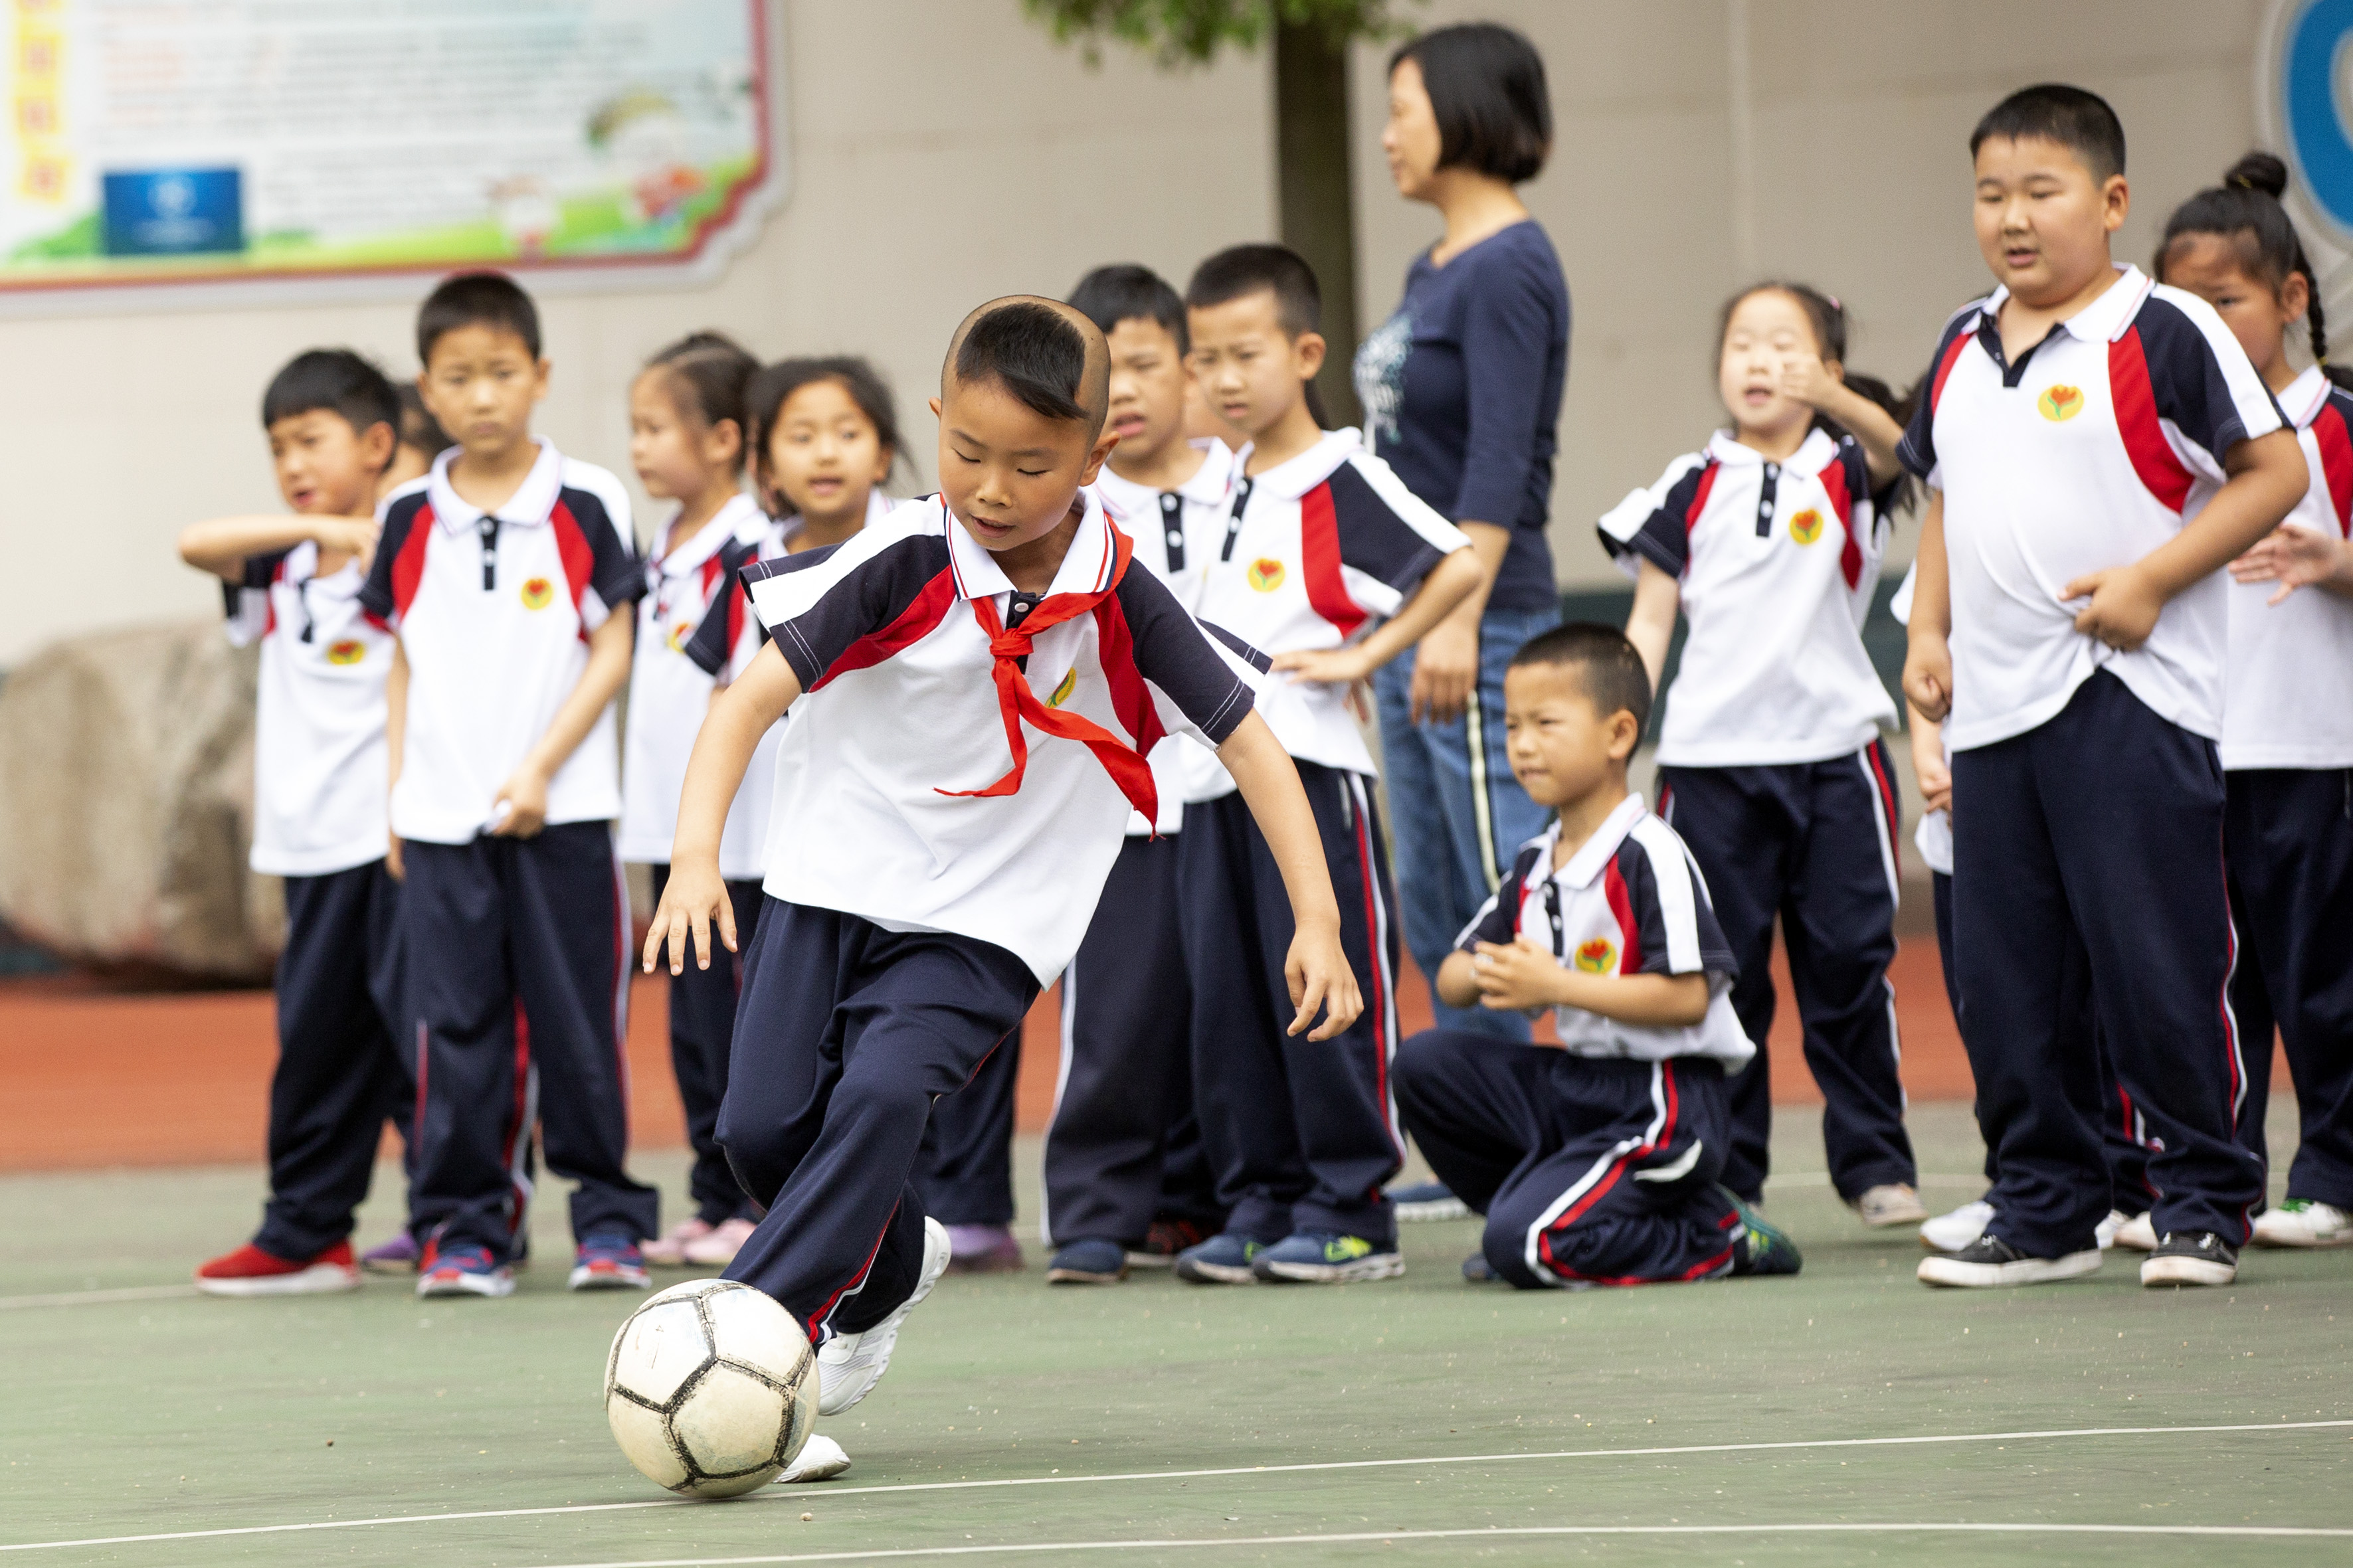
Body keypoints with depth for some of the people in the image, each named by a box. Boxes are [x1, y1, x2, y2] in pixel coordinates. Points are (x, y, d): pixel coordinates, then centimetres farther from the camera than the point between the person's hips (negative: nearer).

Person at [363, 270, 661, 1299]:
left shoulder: (584, 503, -1)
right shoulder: (409, 520, 7)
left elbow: (612, 652, -2)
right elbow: (406, 666, 13)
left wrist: (541, 769, -11)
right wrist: (397, 797, 7)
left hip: (561, 813, -2)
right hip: (439, 819, 2)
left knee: (576, 1018, 1)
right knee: (455, 1023, 2)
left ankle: (606, 1218, 10)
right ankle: (462, 1226, 7)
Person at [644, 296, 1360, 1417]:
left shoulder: (1121, 608, -9)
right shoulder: (900, 565, -13)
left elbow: (1250, 745, -2)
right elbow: (753, 697, -17)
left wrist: (1316, 922, -10)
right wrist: (695, 854, -32)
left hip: (985, 923, -1)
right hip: (834, 880, 1)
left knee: (882, 1096, -26)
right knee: (764, 1122, -10)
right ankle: (890, 1271, 21)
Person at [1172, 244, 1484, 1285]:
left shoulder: (1342, 480, -7)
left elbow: (1459, 566, -15)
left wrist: (1364, 655, -14)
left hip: (1310, 769, -7)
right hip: (1211, 775, 7)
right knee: (1226, 1005, 7)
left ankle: (1349, 1212, 0)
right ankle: (1260, 1205, 13)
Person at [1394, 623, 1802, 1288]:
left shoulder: (1650, 857, -16)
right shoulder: (1533, 865, 11)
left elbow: (1687, 997, -22)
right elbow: (1453, 978, 14)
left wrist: (1555, 986, -20)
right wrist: (1483, 974, -12)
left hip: (1661, 1104, -9)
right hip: (1575, 1082, 9)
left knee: (1525, 1246, -22)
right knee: (1423, 1064, -2)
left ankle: (1717, 1238, -2)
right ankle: (1552, 1215, 6)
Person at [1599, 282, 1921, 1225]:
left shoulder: (1846, 470, 4)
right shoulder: (1691, 489, 9)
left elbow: (1892, 448, -21)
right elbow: (1649, 623, 9)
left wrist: (1833, 400, -42)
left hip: (1834, 754, -1)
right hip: (1711, 757, 1)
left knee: (1849, 962, 1)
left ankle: (1873, 1162, 11)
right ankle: (1723, 1173, 10)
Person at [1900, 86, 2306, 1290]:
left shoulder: (2164, 333, -7)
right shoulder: (1965, 349, 14)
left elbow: (2275, 471, -8)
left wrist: (2153, 579, -15)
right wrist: (1928, 632, 11)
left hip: (2131, 703, -7)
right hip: (1992, 710, 7)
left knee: (2156, 966, -4)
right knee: (2005, 981, 8)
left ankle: (2205, 1202, 7)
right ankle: (2044, 1212, 17)